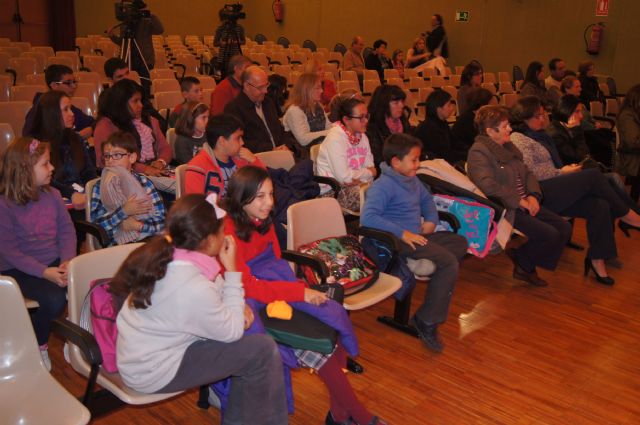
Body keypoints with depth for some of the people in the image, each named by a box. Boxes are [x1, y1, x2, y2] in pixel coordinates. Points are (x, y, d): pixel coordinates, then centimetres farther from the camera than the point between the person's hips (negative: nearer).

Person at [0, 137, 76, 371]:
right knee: (55, 298, -30)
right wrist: (45, 272, -23)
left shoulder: (52, 194, 5)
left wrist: (67, 262, -15)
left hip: (56, 263, 5)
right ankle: (36, 346, 1)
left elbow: (67, 230, 2)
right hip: (19, 271, -5)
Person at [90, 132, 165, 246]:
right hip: (119, 245, -1)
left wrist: (138, 225, -14)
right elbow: (95, 224, -5)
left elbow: (161, 220, 2)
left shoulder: (143, 182, 9)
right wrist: (124, 211, -15)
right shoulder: (100, 186, 9)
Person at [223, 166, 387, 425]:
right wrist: (300, 292, -26)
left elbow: (277, 264, 10)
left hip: (275, 297, 7)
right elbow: (246, 287, -24)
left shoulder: (264, 222, 5)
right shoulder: (227, 231, -20)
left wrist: (296, 290, -10)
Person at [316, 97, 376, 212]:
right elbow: (344, 176, -20)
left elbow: (370, 167, 5)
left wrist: (358, 179, -17)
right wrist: (369, 172, -4)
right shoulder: (335, 138, -16)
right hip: (332, 190, -7)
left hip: (356, 185, 8)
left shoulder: (362, 135, 9)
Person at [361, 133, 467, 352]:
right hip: (397, 241, -10)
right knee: (449, 262, -19)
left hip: (417, 235, 10)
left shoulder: (412, 180, 12)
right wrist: (402, 233, -29)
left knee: (459, 242, 11)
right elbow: (368, 217, -31)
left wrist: (431, 220, 12)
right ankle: (427, 321, -10)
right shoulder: (383, 186, -18)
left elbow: (426, 198, 31)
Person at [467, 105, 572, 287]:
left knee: (564, 227, 0)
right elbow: (487, 185, -27)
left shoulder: (508, 147, 17)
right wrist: (519, 200, -21)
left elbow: (527, 173, 19)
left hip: (524, 205, 10)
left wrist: (533, 196, -2)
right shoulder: (478, 152, -13)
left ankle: (526, 264, 12)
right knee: (550, 234, -19)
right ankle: (523, 265, 8)